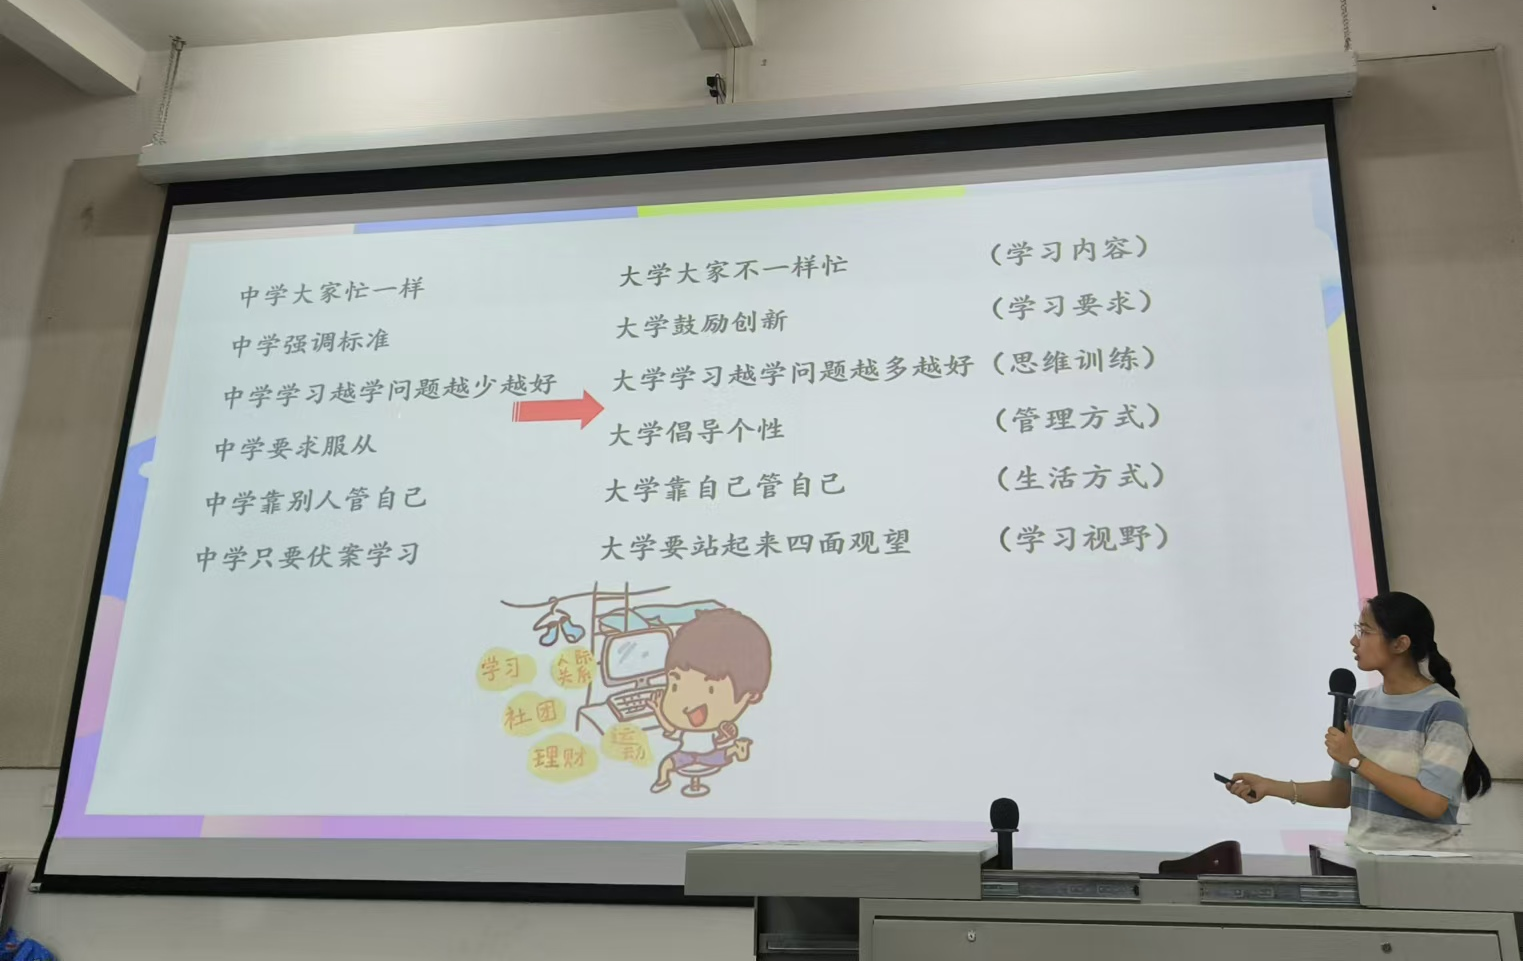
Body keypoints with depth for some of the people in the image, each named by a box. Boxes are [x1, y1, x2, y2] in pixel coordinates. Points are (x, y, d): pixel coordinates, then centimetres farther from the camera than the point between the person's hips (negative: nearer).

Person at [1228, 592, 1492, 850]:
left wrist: (1356, 760, -14)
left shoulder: (1443, 710, -10)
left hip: (1420, 862, -4)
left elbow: (1433, 804, -17)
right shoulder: (1361, 703, 7)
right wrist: (1271, 787, 1)